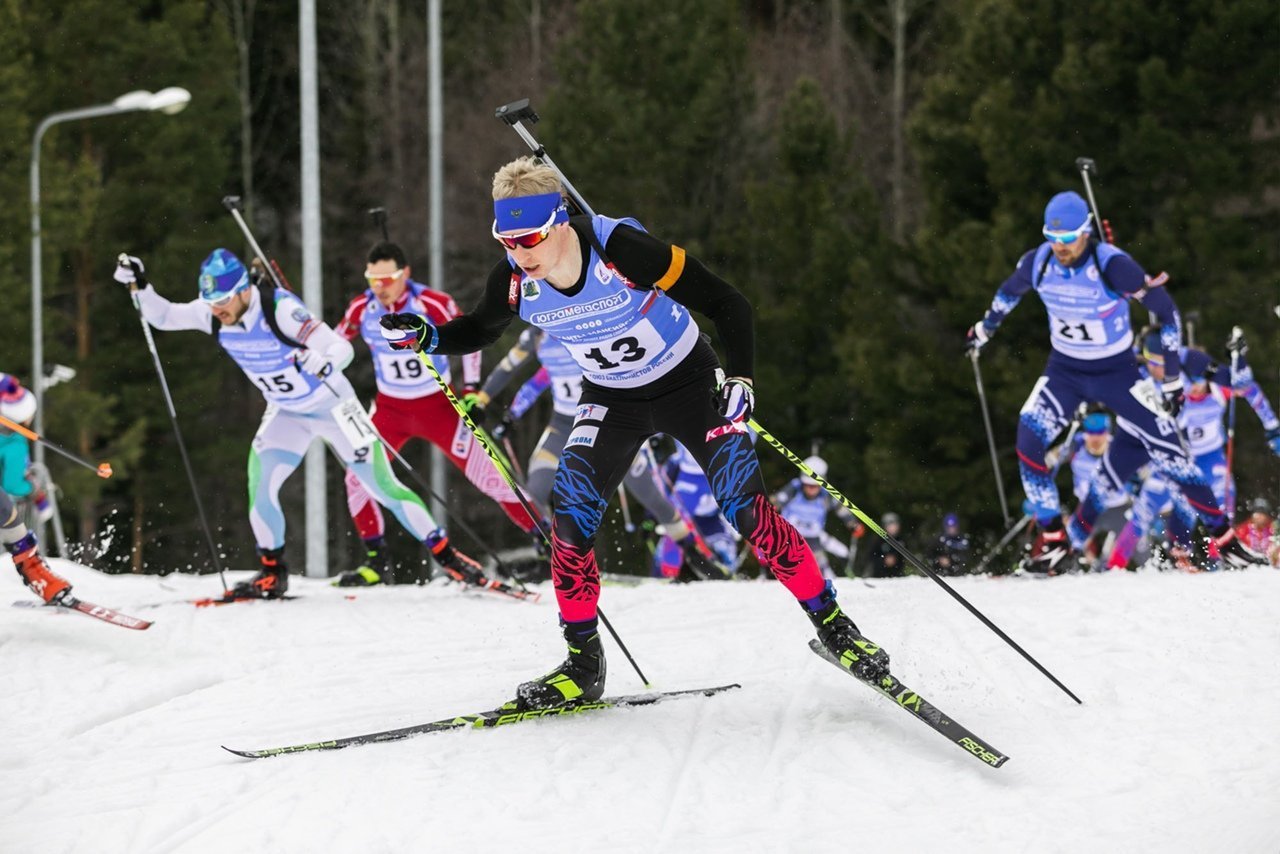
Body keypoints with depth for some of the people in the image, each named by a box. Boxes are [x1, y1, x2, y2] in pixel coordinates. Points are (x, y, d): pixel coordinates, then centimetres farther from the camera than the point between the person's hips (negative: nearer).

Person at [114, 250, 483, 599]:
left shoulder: (280, 309, -32)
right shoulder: (212, 315, -15)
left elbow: (342, 347, -34)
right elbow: (163, 316, -2)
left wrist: (324, 363, -55)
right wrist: (141, 286, -20)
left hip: (332, 406, -5)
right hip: (286, 414, 5)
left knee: (384, 487, -4)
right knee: (259, 485, -12)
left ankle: (445, 554, 8)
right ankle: (272, 574, 4)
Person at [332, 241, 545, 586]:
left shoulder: (432, 304, -20)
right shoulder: (362, 309, -10)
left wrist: (471, 390, -8)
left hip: (438, 406, -3)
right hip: (390, 409, 4)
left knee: (486, 473, -6)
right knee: (358, 476, -7)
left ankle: (545, 540, 5)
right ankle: (377, 562, 7)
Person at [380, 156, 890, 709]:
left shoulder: (622, 250, -32)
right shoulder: (516, 279, -18)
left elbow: (727, 304, -24)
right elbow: (480, 330, 5)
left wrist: (740, 379, -36)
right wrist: (426, 337, -14)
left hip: (688, 382, -4)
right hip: (611, 399, 4)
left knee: (745, 507, -15)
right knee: (571, 506, -15)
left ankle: (831, 626, 2)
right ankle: (582, 662, -1)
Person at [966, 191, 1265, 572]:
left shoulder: (1113, 266, -27)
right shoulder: (1038, 263, -13)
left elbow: (1165, 310, -15)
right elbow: (1010, 291, 12)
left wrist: (1172, 376, -12)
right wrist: (985, 327, 27)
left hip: (1117, 373, -3)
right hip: (1064, 372, 3)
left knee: (1167, 451, -8)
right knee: (1029, 440, -19)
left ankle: (1223, 537, 6)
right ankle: (1052, 537, -3)